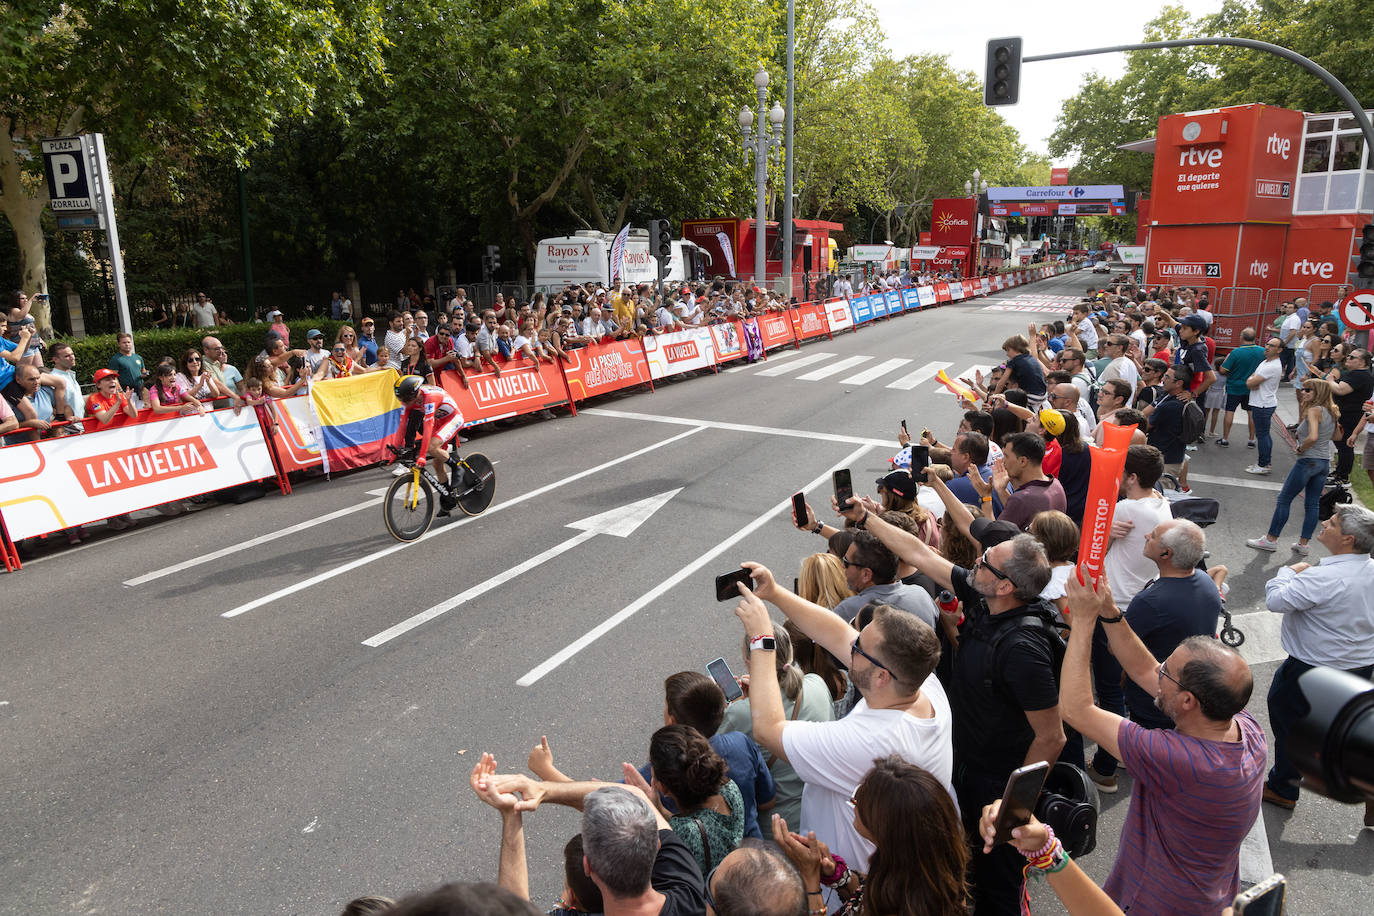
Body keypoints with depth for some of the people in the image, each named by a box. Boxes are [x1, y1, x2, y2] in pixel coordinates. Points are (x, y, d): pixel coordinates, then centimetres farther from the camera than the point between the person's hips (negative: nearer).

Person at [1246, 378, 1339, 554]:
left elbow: (1313, 437, -29)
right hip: (1325, 462, 9)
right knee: (1313, 504, 10)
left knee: (1283, 500, 1)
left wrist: (1300, 449, -11)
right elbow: (1338, 435, 25)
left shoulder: (1314, 410, -15)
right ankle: (1303, 544, 14)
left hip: (1308, 461, -9)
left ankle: (1270, 539, 7)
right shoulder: (1330, 411, 11)